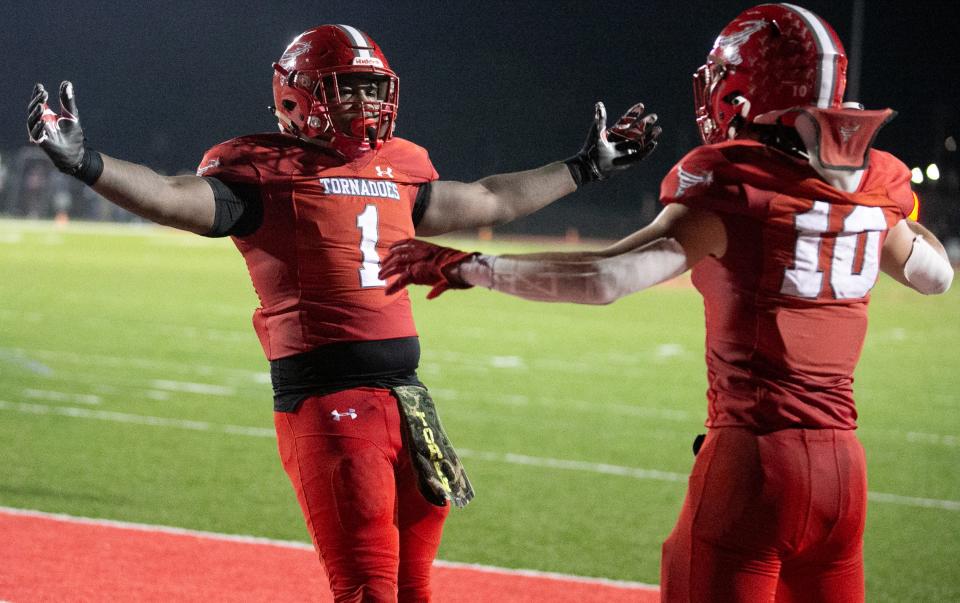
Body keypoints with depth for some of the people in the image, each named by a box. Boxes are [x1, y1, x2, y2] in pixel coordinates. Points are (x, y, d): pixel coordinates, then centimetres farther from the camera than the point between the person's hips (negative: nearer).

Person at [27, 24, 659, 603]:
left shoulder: (399, 170, 16)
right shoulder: (267, 172, -4)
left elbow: (489, 201, 31)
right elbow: (179, 198, -17)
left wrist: (583, 168, 37)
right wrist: (84, 162, -33)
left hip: (405, 393, 7)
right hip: (325, 400, -7)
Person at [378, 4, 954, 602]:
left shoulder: (735, 193, -11)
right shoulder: (870, 187, 6)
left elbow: (605, 277, -21)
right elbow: (934, 274, 27)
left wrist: (468, 267, -13)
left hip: (752, 462, -6)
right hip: (844, 464, 6)